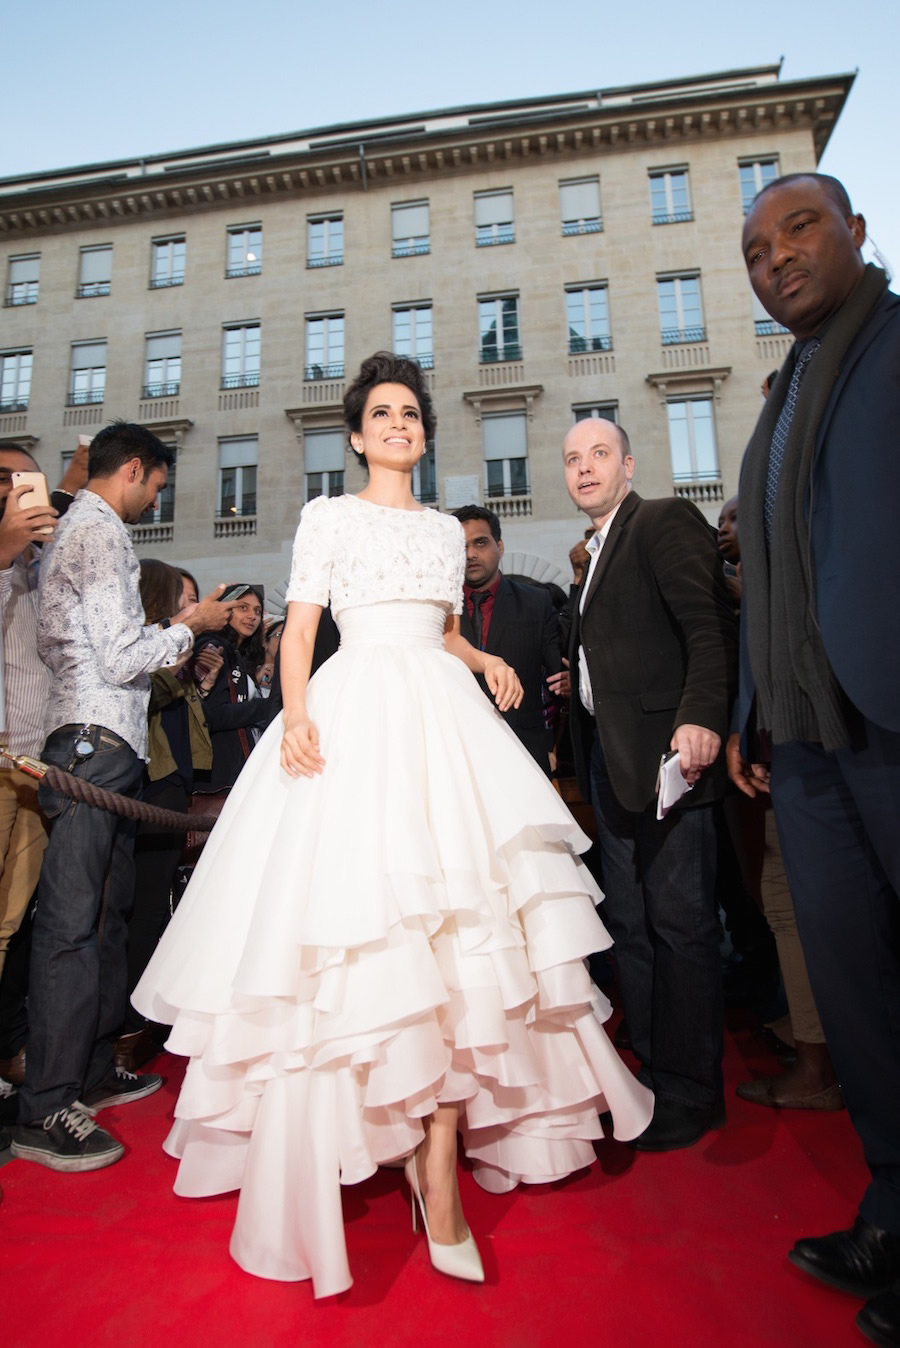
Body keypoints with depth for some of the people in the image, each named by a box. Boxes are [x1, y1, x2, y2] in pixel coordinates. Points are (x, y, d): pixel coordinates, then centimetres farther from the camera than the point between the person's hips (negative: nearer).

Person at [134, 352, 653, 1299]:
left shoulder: (447, 528, 22)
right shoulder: (329, 516, 10)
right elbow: (298, 630, 1)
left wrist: (488, 662, 5)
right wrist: (295, 716, -15)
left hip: (442, 715, 4)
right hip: (357, 713, -3)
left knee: (456, 930, -6)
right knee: (363, 912, -6)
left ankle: (440, 1179, 1)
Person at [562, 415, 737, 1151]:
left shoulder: (667, 519, -3)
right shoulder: (599, 554, 22)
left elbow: (711, 625, -16)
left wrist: (701, 717, -27)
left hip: (666, 755, -9)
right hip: (612, 764, 9)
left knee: (680, 922, 0)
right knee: (630, 926, 14)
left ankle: (690, 1094, 15)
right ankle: (652, 1072, 29)